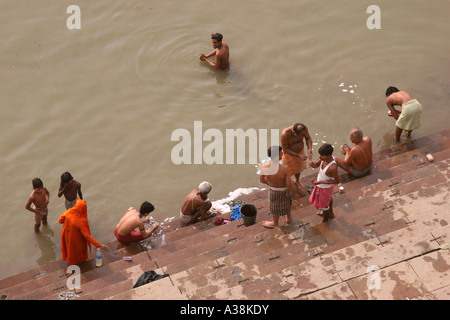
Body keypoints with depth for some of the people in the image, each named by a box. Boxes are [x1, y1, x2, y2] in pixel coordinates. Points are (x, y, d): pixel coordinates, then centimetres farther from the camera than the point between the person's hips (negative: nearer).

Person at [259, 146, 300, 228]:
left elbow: (261, 180, -11)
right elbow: (289, 184, -26)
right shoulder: (285, 169, -37)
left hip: (273, 190, 1)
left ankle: (275, 223, 54)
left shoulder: (264, 168, -30)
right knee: (286, 203, 31)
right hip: (284, 190, -1)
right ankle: (288, 218, 59)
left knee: (275, 205, 28)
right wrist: (295, 192, -6)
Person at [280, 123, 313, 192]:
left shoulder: (304, 128, -30)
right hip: (289, 152, -4)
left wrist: (310, 149, -30)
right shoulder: (285, 134, -40)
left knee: (298, 166, 29)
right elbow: (285, 148, -27)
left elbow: (308, 138, -12)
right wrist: (298, 155, -31)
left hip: (300, 150, 4)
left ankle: (297, 181, 58)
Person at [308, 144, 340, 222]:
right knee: (328, 198, 33)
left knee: (323, 204, 21)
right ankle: (331, 214, 62)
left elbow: (337, 181, -28)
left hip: (325, 187, -7)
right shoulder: (325, 157, -23)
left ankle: (325, 220, 51)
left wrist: (320, 182, -31)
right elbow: (316, 165, -8)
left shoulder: (332, 168, -43)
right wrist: (312, 164, -34)